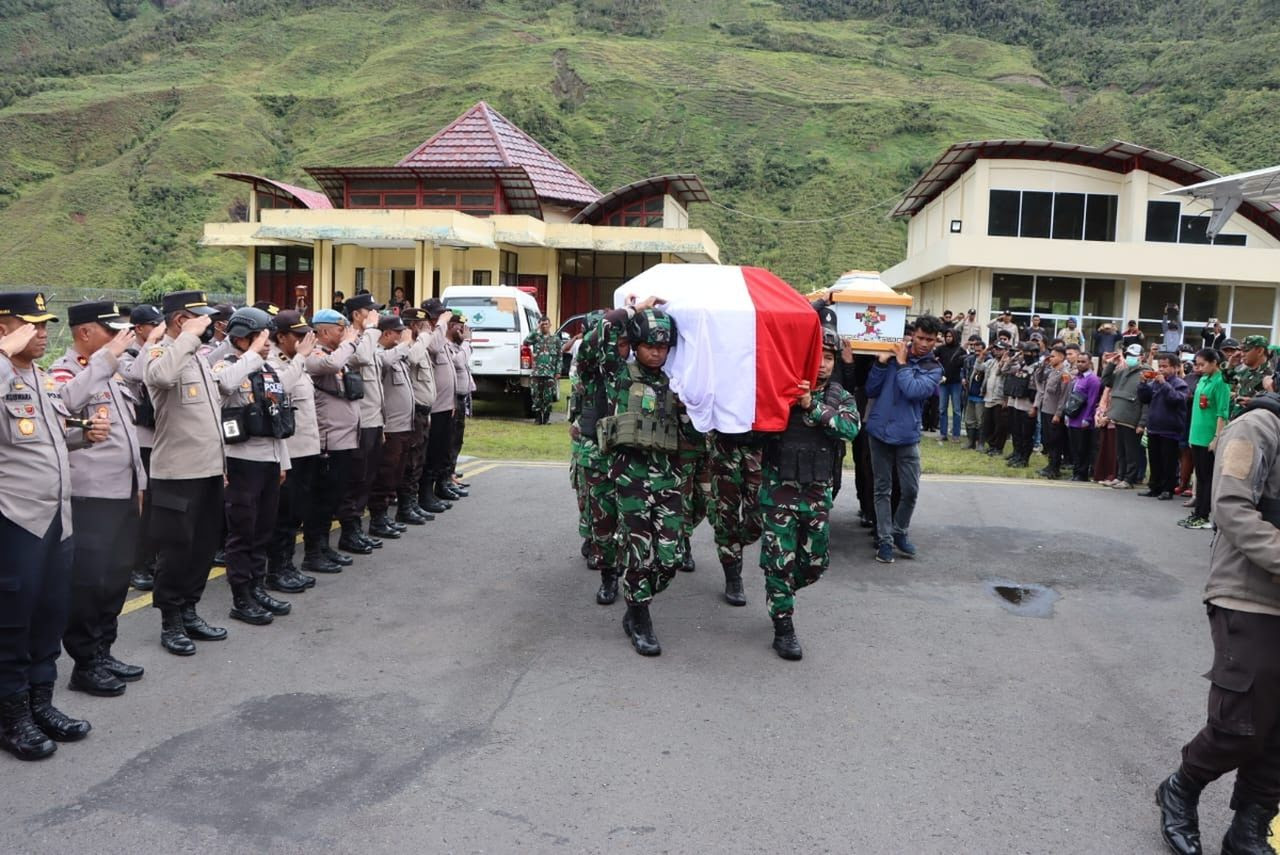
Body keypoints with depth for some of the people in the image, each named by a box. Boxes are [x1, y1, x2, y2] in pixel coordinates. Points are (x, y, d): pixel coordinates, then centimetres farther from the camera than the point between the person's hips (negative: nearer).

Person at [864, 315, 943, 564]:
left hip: (907, 436, 0)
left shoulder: (933, 369, 3)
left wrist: (902, 363, -9)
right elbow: (871, 391, 3)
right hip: (880, 431, 0)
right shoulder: (893, 354, 4)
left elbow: (913, 391, -17)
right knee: (883, 490, 5)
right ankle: (885, 540, 11)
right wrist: (880, 364, -9)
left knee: (911, 490, 1)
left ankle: (899, 532, 23)